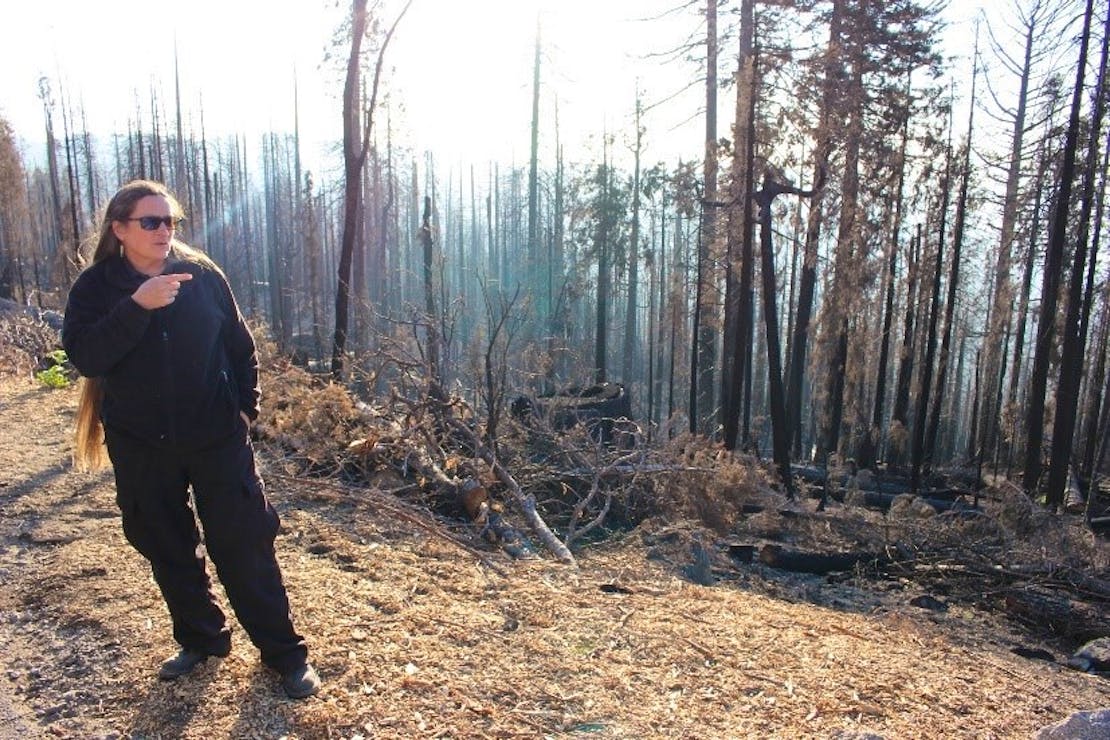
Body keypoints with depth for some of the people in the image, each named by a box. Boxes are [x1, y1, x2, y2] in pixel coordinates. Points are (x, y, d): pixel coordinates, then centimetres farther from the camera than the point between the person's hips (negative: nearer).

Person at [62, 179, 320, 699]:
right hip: (141, 447, 2)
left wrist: (245, 407, 1)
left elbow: (240, 346, 6)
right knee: (168, 550, 14)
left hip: (216, 437, -1)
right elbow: (85, 358, -17)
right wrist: (138, 306, -26)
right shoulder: (95, 288, -1)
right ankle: (201, 640, 35)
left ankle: (285, 653, 12)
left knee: (243, 545, 0)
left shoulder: (203, 275, -1)